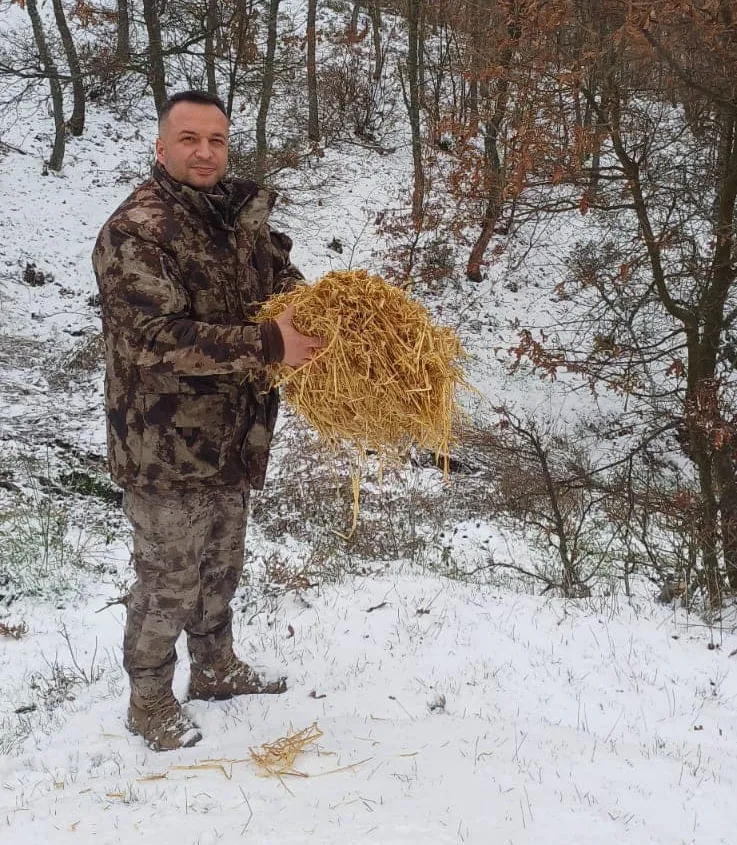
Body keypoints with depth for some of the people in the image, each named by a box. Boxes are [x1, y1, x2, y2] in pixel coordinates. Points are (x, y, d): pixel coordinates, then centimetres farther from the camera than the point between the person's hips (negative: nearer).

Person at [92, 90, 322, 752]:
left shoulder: (239, 215, 4)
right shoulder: (135, 231, -20)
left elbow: (280, 278, 16)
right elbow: (157, 339, -29)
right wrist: (268, 344, -30)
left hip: (230, 440, 7)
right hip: (165, 448, -7)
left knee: (220, 567, 24)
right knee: (168, 580, 8)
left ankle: (216, 669, 45)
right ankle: (149, 702, 29)